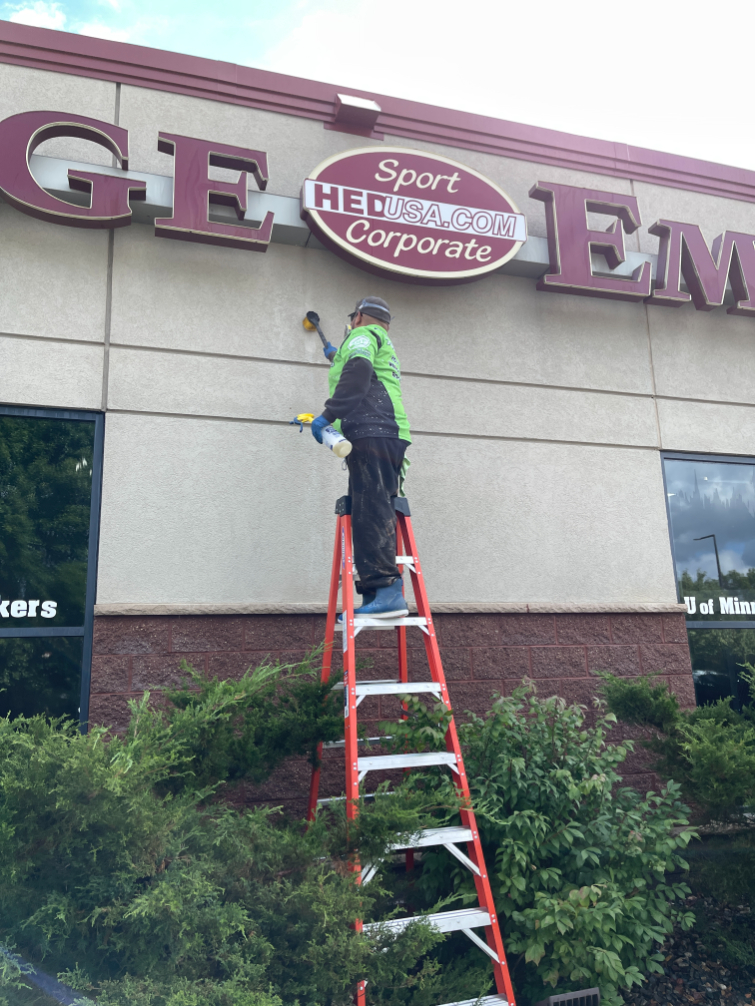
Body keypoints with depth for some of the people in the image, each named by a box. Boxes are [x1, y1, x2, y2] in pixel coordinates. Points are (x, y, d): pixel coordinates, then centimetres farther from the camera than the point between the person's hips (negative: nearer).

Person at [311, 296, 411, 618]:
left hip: (371, 432, -9)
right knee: (372, 514, 3)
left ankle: (388, 591, -27)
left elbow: (358, 373, -14)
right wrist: (336, 357, 72)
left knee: (372, 513, -18)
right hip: (387, 437, 9)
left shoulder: (362, 335, 9)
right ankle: (373, 596, -1)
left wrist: (328, 415, -18)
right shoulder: (385, 348, 37)